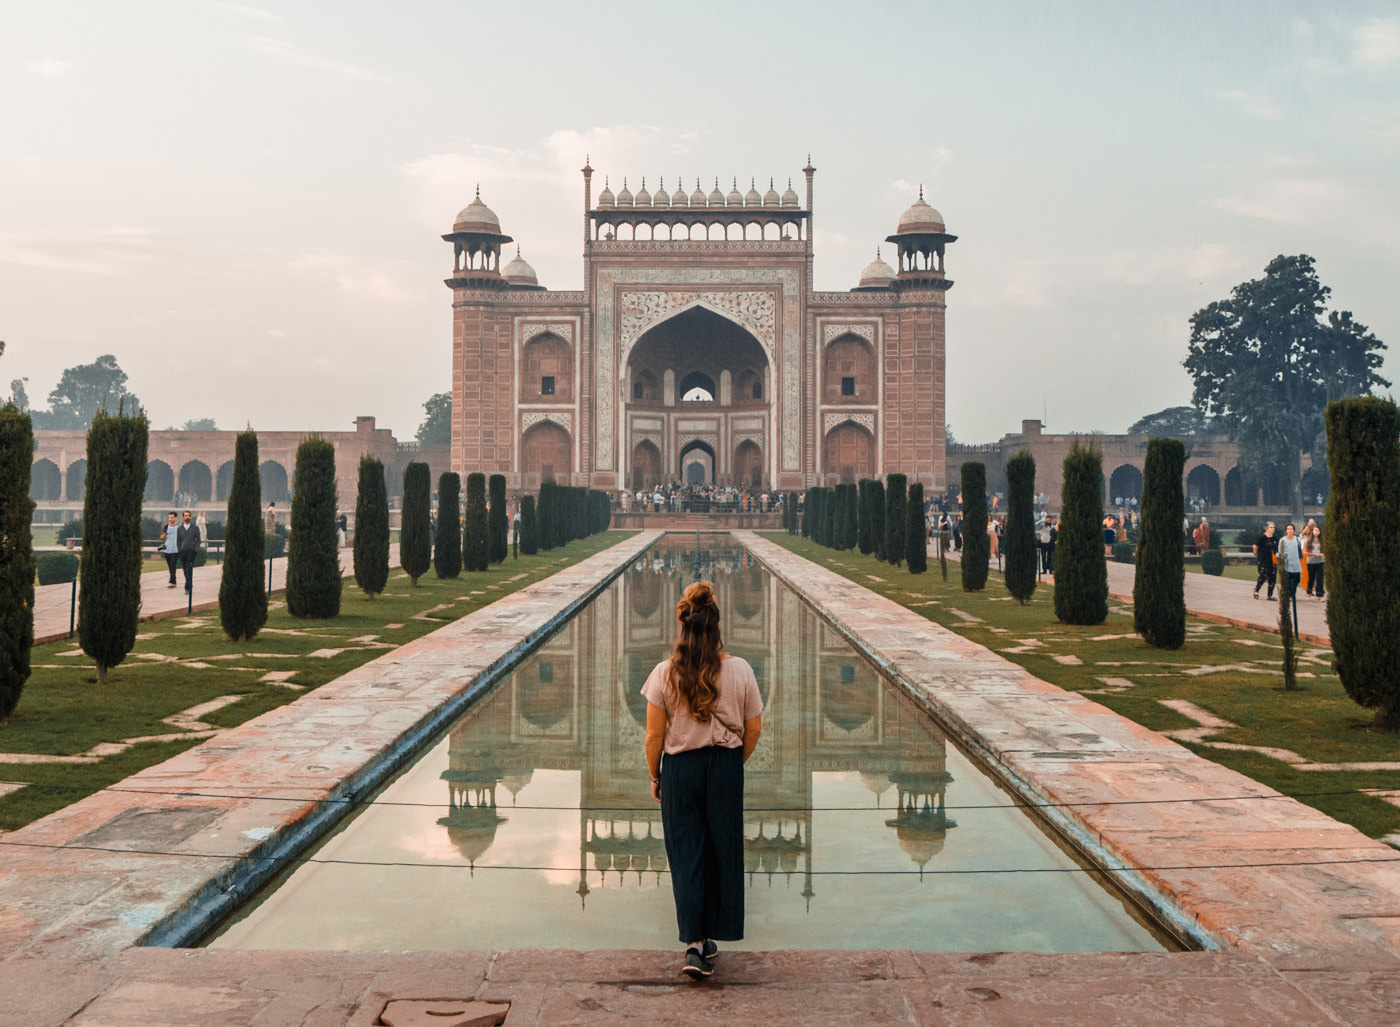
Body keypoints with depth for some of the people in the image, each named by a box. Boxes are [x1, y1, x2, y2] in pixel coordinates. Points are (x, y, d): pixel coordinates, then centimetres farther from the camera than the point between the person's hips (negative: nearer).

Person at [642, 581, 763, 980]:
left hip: (679, 768, -1)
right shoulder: (739, 671, -7)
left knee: (685, 854, 6)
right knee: (722, 851, 13)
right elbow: (754, 729, 1)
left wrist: (655, 777, 8)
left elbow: (654, 736, -7)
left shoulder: (664, 674, -11)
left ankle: (694, 944, -2)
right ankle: (711, 939, 24)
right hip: (725, 767, 1)